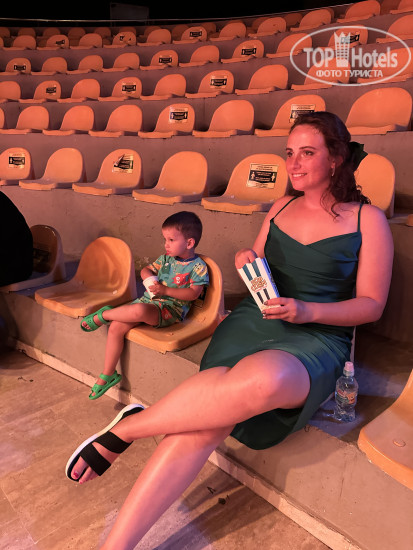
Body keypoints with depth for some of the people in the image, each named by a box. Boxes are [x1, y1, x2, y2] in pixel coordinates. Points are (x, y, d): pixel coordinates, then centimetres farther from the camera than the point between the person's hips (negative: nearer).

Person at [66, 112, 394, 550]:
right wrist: (246, 260, 0)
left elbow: (372, 304, 0)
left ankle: (127, 429, -21)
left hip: (317, 338, -3)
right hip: (253, 320, 4)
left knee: (262, 381, -40)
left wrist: (306, 311, -16)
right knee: (207, 421, -26)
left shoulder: (368, 220, 2)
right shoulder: (281, 207, 15)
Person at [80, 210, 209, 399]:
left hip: (171, 309, -7)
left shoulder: (198, 267, -5)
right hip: (148, 300, 7)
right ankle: (108, 374, 3)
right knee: (116, 328, -11)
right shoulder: (166, 259, 14)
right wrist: (150, 277, -2)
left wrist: (165, 290, -19)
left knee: (138, 310, -38)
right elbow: (145, 270, 22)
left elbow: (193, 293, -14)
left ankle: (103, 315, -8)